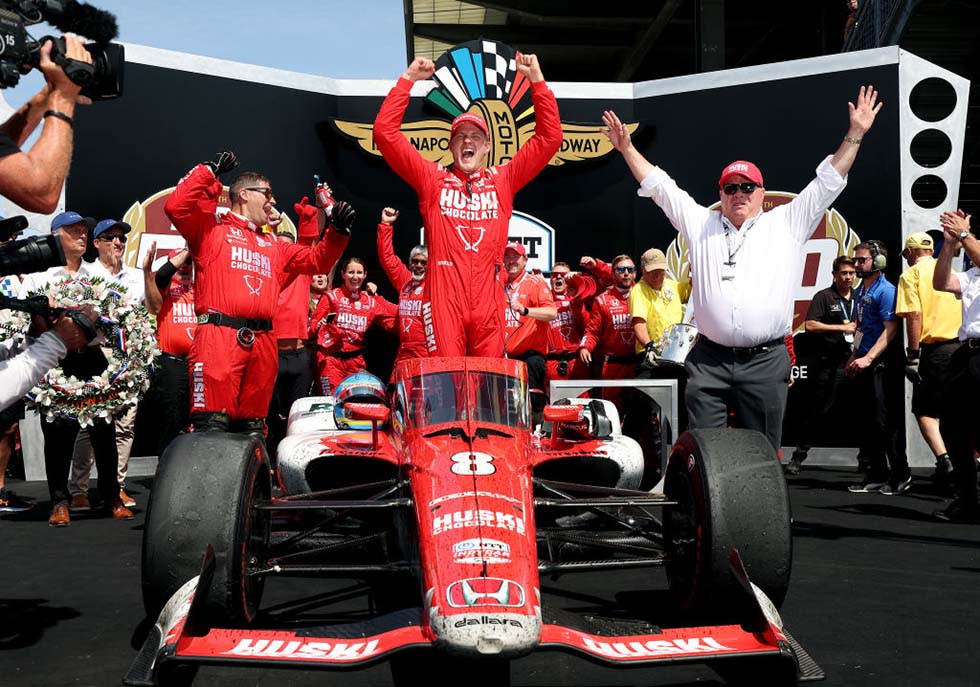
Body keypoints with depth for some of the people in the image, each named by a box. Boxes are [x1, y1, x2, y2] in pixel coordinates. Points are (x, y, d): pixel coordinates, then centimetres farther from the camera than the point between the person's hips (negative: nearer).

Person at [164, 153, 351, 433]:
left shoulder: (273, 247, 28)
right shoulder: (211, 227, 11)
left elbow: (317, 261, 30)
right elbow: (176, 207, -5)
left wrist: (338, 230, 17)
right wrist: (209, 171, -2)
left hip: (262, 342, 6)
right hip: (219, 336, -6)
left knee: (253, 427, 11)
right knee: (212, 426, -13)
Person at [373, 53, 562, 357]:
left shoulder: (503, 180, 17)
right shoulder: (432, 180, 14)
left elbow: (549, 137, 15)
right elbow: (385, 131, 10)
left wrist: (537, 80, 11)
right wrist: (407, 79, 9)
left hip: (488, 296, 2)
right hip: (443, 294, -1)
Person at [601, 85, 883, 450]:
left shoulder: (787, 224, 12)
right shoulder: (699, 223, 14)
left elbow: (827, 183, 10)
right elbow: (660, 187, 16)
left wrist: (854, 135, 5)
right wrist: (627, 148, 15)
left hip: (766, 361, -1)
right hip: (708, 361, 1)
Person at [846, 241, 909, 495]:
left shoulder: (886, 291, -10)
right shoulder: (859, 292, 16)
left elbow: (891, 329, -17)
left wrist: (868, 358, -23)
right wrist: (853, 357, 15)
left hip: (882, 363, -9)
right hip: (863, 364, 9)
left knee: (886, 421, -5)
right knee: (868, 421, 10)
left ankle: (900, 475, 6)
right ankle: (877, 475, 18)